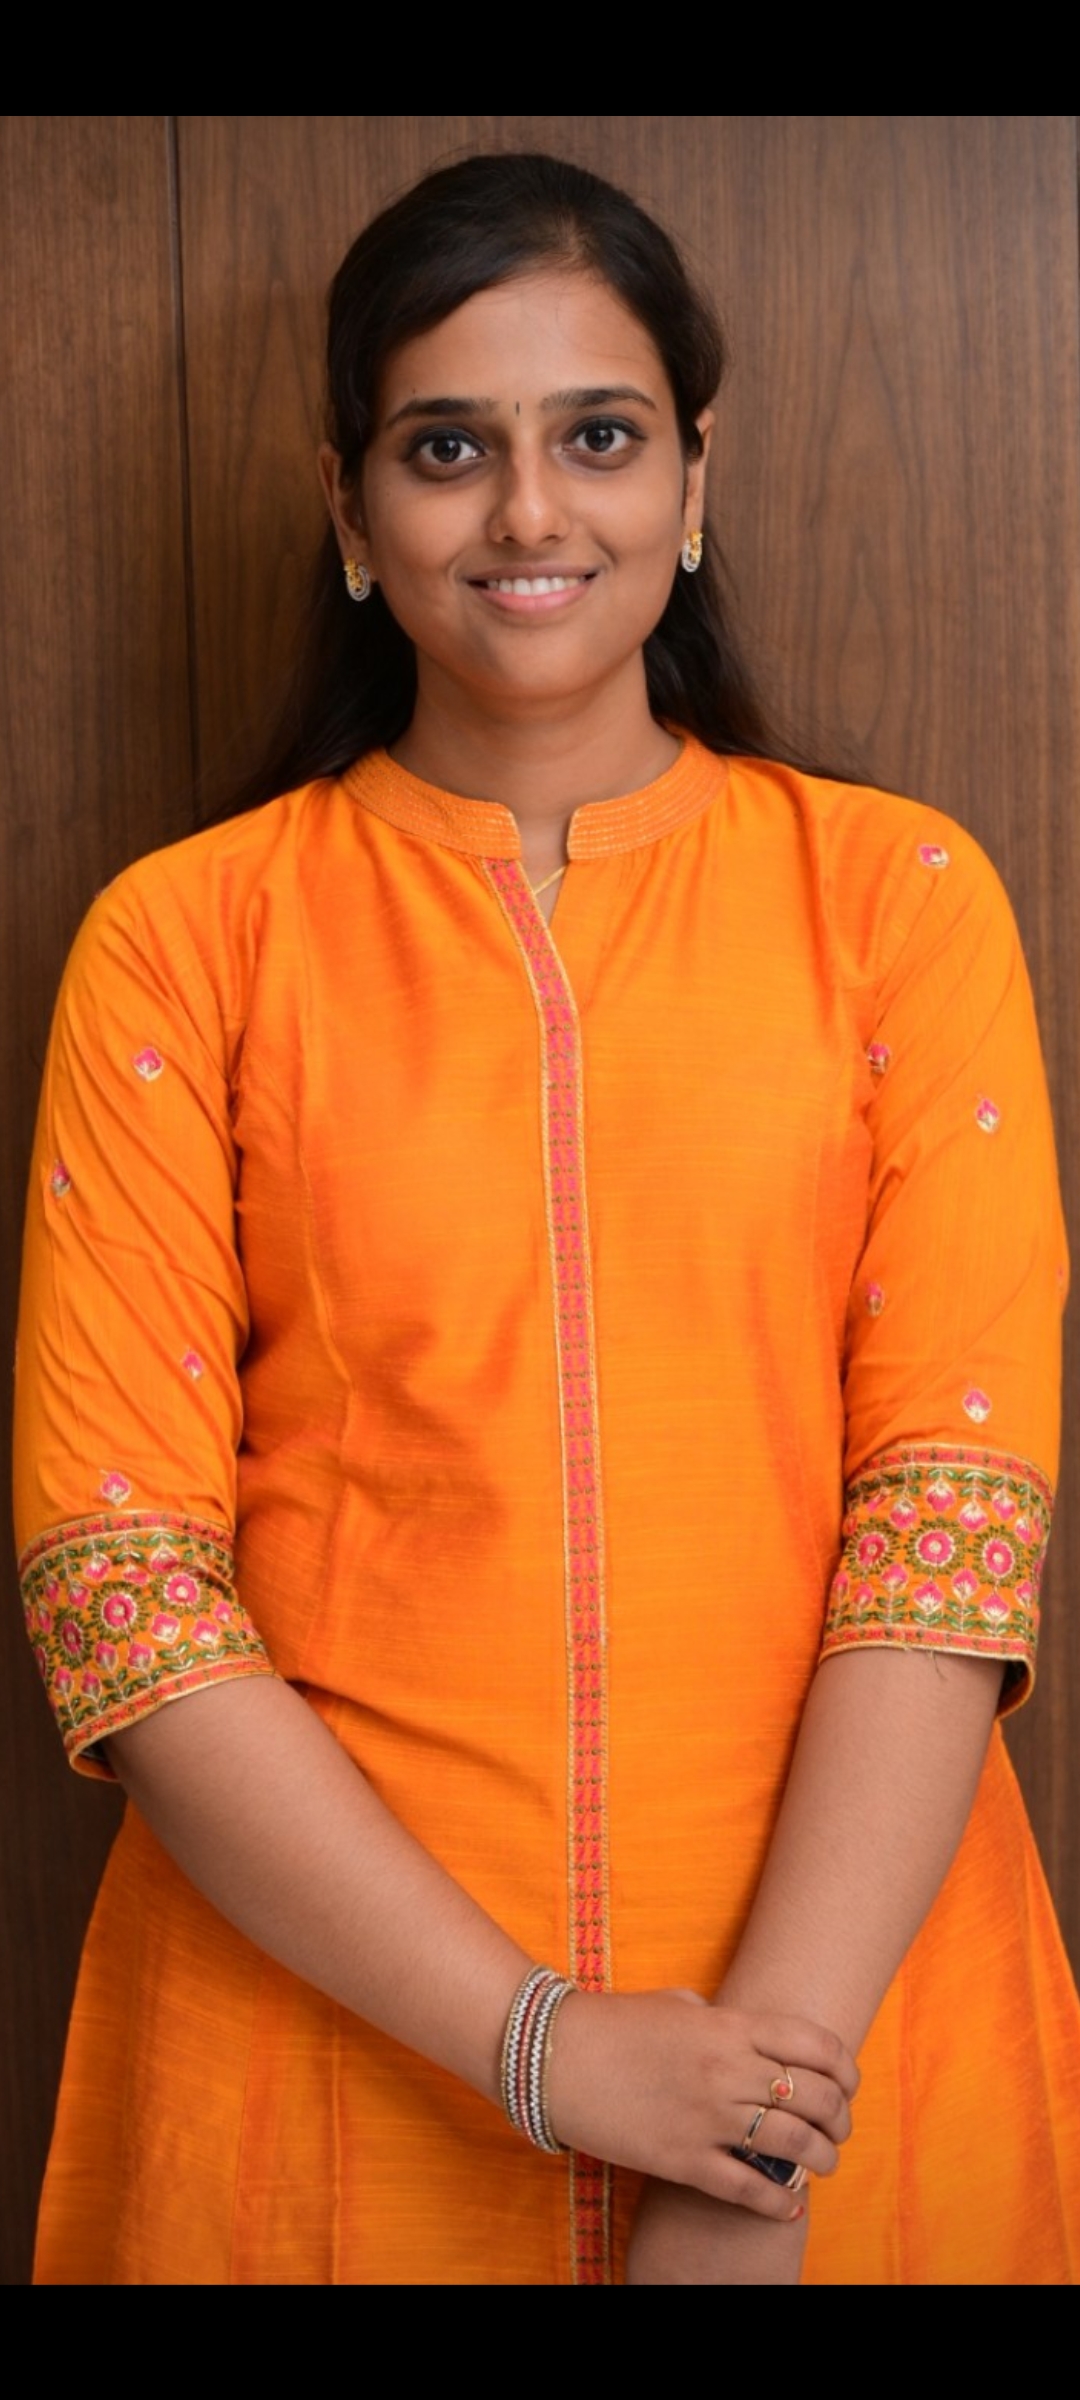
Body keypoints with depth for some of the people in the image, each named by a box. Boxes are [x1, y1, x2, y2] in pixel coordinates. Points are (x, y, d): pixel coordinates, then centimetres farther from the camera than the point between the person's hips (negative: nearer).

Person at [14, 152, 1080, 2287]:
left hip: (840, 2009, 1)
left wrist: (775, 2047, -17)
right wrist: (540, 2039, -14)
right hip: (337, 2017, 0)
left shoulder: (896, 893, 0)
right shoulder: (180, 942, -2)